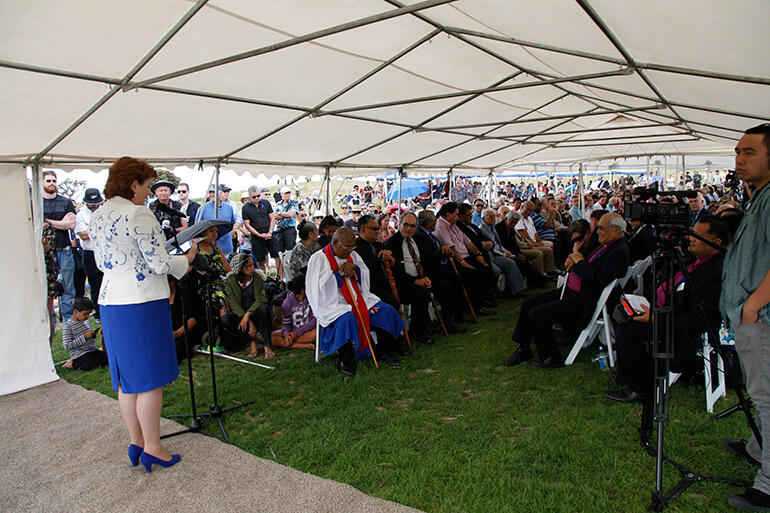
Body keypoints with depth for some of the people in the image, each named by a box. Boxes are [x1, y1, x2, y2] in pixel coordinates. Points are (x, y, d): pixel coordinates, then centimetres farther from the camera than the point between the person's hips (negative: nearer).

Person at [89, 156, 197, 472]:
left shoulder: (97, 217, 11)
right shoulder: (139, 215, -15)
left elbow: (102, 263, 19)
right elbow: (160, 264, -16)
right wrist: (187, 258, 1)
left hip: (110, 303, 9)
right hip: (142, 303, -8)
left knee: (127, 379, 16)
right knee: (150, 380, 2)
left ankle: (136, 443, 28)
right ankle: (152, 449, 13)